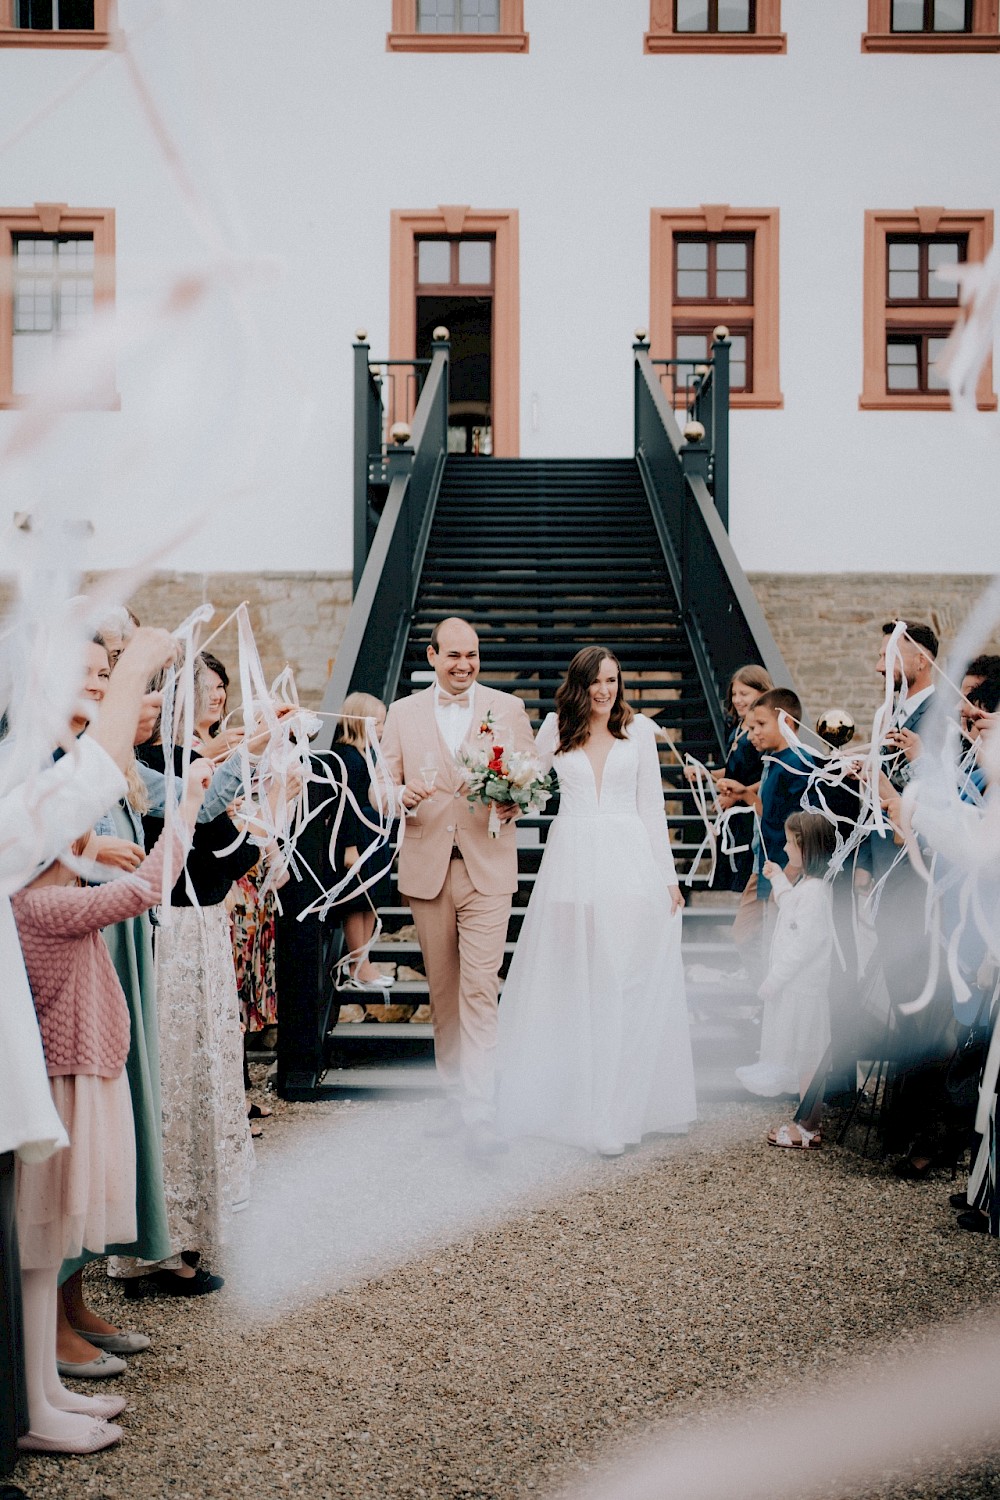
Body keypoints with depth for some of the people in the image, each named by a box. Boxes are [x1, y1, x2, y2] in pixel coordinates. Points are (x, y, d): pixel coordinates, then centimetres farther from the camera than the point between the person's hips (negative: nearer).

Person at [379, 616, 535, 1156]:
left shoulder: (507, 708, 6)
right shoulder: (403, 712, 8)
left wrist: (515, 802, -17)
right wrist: (400, 795, -17)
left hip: (487, 865, -2)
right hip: (427, 865, 2)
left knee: (479, 988, -10)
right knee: (442, 989, 11)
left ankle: (479, 1116, -11)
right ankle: (455, 1096, 26)